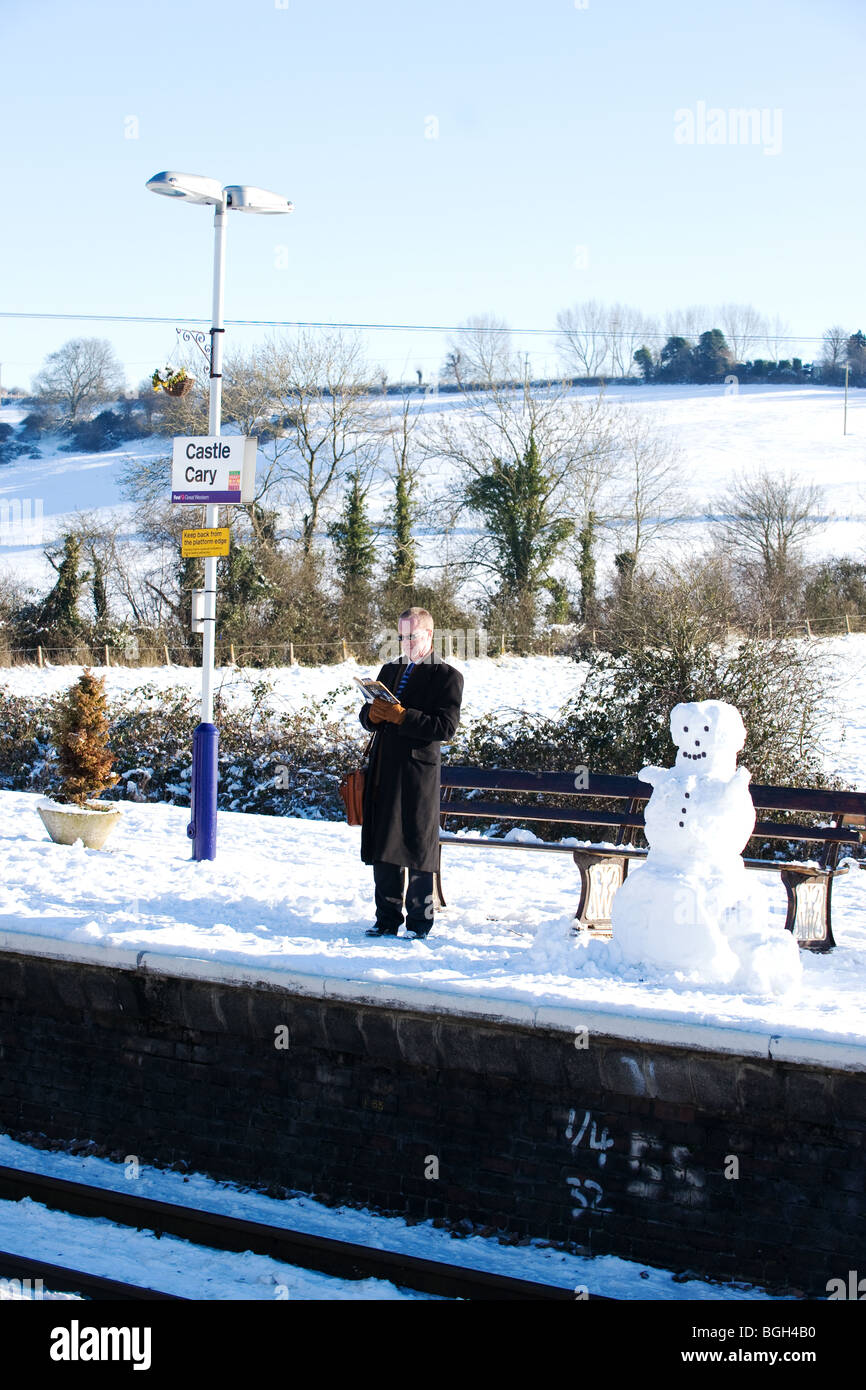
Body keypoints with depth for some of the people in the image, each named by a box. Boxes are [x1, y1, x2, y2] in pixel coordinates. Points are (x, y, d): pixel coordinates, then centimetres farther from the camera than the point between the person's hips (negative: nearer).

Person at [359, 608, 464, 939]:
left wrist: (401, 716, -18)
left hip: (418, 770, -6)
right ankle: (387, 920, 17)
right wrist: (373, 714, -2)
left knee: (418, 848, -2)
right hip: (383, 771, 6)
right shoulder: (390, 670, 21)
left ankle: (419, 923, 6)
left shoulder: (447, 676, 0)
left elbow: (446, 727, -12)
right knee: (382, 849, 8)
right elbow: (367, 716, 22)